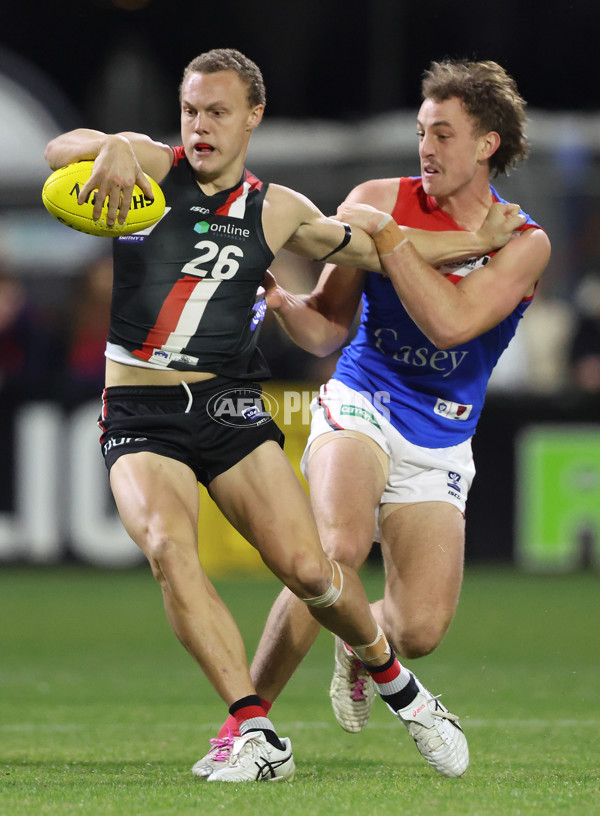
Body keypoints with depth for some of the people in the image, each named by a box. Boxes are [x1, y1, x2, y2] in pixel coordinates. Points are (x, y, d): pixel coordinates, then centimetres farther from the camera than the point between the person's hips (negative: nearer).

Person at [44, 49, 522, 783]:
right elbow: (60, 150, -18)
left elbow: (381, 250, 24)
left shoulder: (279, 213, 9)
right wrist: (111, 147, -39)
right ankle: (257, 736, -26)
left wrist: (482, 241, 20)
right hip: (140, 416, -1)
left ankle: (387, 673, 19)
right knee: (168, 551, -27)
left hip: (228, 406, 1)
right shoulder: (149, 166, 1)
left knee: (307, 568, -13)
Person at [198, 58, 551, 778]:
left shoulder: (524, 244, -3)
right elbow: (329, 329, 4)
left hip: (439, 447, 1)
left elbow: (449, 321, -20)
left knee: (419, 630, -13)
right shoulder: (381, 200, 0)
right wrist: (281, 302, -16)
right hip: (361, 407, -1)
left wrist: (384, 235, -19)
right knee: (338, 547, -33)